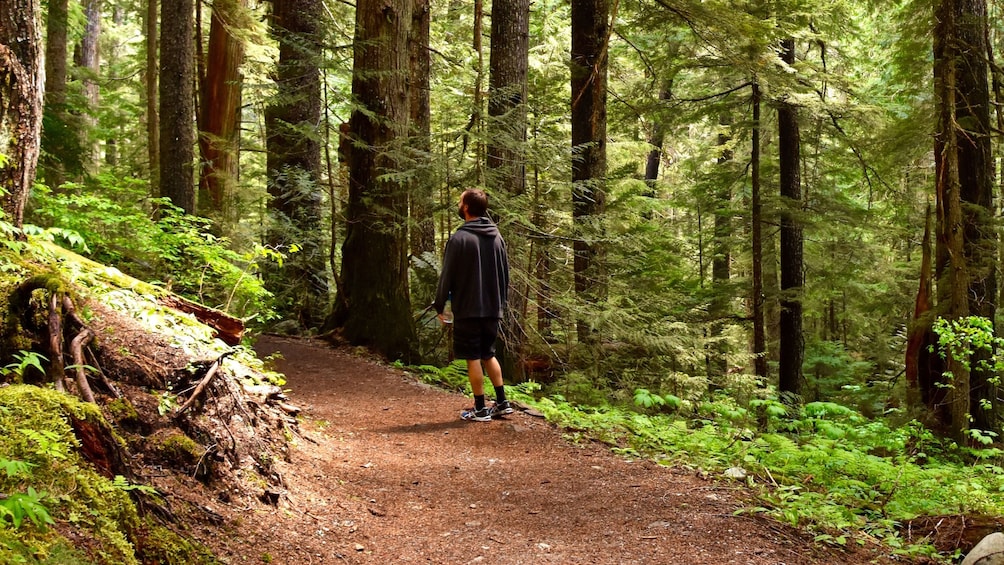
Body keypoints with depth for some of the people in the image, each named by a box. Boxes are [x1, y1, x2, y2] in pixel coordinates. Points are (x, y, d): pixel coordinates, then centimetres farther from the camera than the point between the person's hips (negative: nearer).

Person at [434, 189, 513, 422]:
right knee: (488, 354, 18)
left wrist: (439, 305, 0)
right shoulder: (496, 237, 8)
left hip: (468, 309, -6)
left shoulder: (459, 238, -13)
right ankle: (502, 402, 18)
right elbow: (505, 274, 13)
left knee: (473, 358, 1)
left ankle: (480, 409, 5)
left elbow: (447, 276, -11)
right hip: (492, 309, 7)